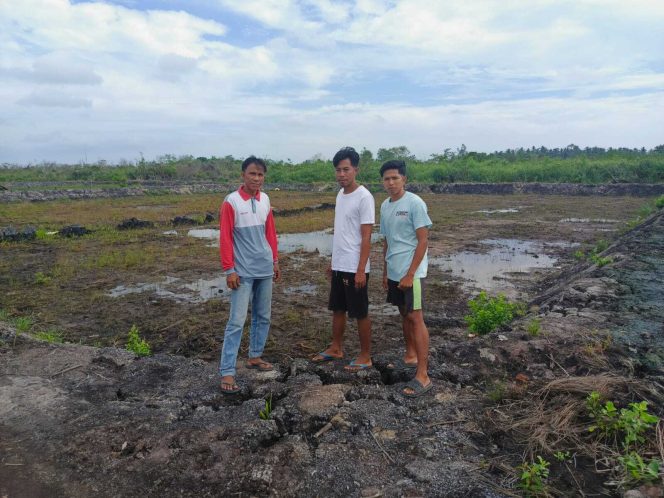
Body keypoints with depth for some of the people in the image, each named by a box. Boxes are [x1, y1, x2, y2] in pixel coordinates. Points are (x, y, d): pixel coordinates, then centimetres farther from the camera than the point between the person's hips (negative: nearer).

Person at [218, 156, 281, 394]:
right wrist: (229, 270, -14)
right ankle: (227, 372, 1)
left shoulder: (265, 200, 6)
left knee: (263, 316, 15)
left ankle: (255, 356, 32)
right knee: (237, 321, -6)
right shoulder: (231, 202, -11)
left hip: (265, 269, 6)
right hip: (243, 271, -6)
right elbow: (225, 238, -11)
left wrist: (275, 261, 14)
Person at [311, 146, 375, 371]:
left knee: (360, 313, 4)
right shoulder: (340, 194, 10)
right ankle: (336, 348, 33)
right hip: (339, 266, 8)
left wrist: (361, 270, -20)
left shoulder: (364, 197, -16)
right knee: (337, 309, 18)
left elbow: (366, 238, -17)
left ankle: (365, 356, 18)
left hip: (354, 268, -8)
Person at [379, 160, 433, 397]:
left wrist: (410, 273, -18)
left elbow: (423, 241, -14)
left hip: (411, 272, -7)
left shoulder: (415, 203, -12)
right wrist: (385, 272, 17)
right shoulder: (384, 206, 11)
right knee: (404, 315, 18)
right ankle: (410, 356, 35)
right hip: (394, 272, 7)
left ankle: (423, 376, -3)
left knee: (416, 318, -7)